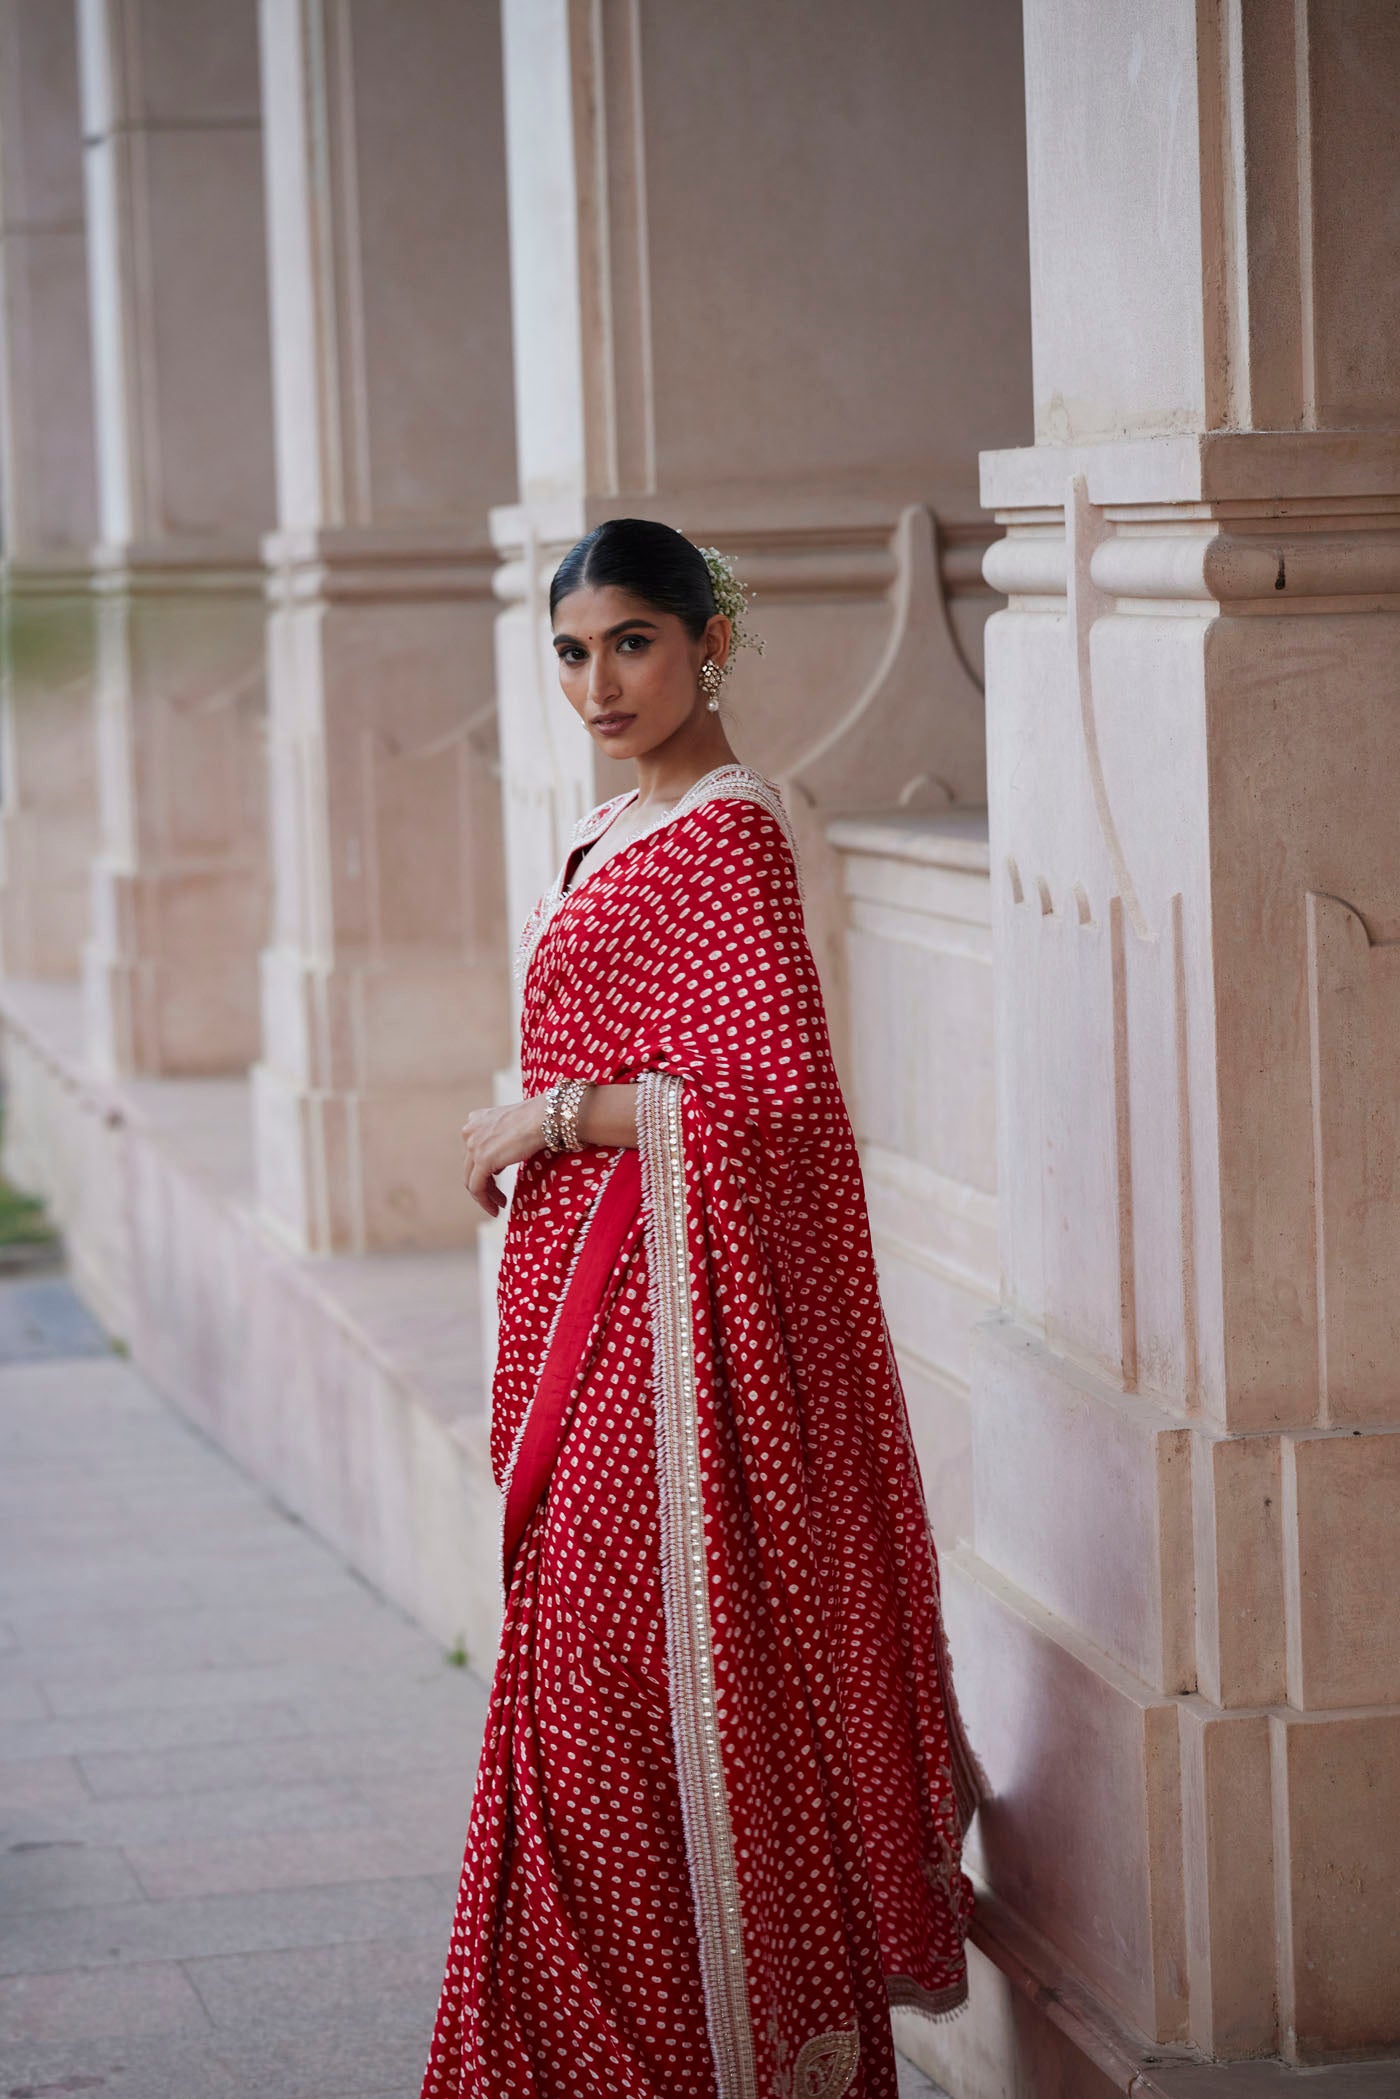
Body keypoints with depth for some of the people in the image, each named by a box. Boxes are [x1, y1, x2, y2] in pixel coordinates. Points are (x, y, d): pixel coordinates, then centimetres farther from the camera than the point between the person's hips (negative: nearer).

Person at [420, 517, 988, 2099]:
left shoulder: (726, 833, -15)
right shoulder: (623, 829, 14)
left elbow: (777, 1094, -24)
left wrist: (546, 1115, -16)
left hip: (668, 1313, -10)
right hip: (588, 1302, 10)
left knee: (618, 1683, -6)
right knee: (585, 1664, 12)